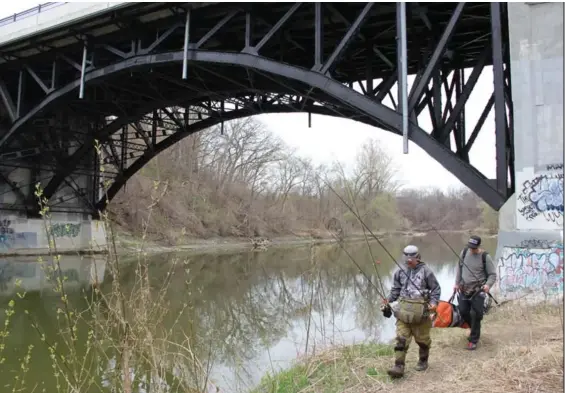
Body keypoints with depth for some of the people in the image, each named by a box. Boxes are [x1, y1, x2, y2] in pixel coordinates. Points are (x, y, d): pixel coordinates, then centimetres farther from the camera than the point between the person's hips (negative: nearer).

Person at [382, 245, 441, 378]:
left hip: (421, 310, -2)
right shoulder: (400, 272, 8)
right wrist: (388, 300, -1)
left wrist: (434, 302, -12)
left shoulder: (425, 271, -2)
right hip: (403, 308, 3)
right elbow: (395, 289, 14)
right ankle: (399, 366, -4)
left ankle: (423, 361, 34)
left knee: (422, 338, 12)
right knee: (401, 338, -4)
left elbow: (436, 288, 2)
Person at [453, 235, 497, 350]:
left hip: (478, 291, -5)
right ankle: (474, 329, 37)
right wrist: (457, 283, 12)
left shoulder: (485, 257, -14)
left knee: (476, 315, -4)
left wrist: (488, 285, -25)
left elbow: (492, 274, -8)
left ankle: (473, 340, 11)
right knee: (463, 311, 9)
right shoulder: (464, 252, -1)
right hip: (464, 289, 5)